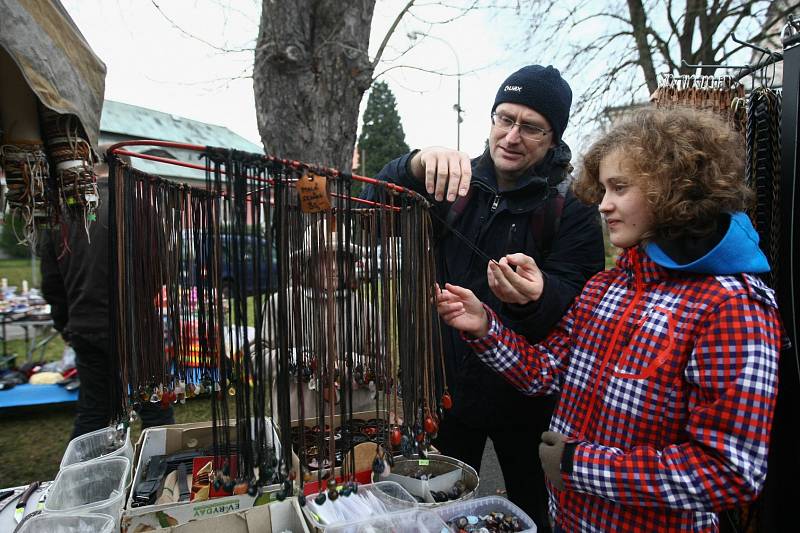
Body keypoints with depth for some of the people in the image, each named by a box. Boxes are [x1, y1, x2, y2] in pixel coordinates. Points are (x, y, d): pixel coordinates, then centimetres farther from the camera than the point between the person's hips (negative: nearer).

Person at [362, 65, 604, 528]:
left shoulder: (572, 208, -10)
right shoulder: (459, 182, -1)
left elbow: (573, 302, -20)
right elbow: (376, 210, -12)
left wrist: (532, 297, -44)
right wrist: (417, 165, -32)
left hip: (527, 400, -2)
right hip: (450, 385, 3)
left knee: (533, 511, 20)